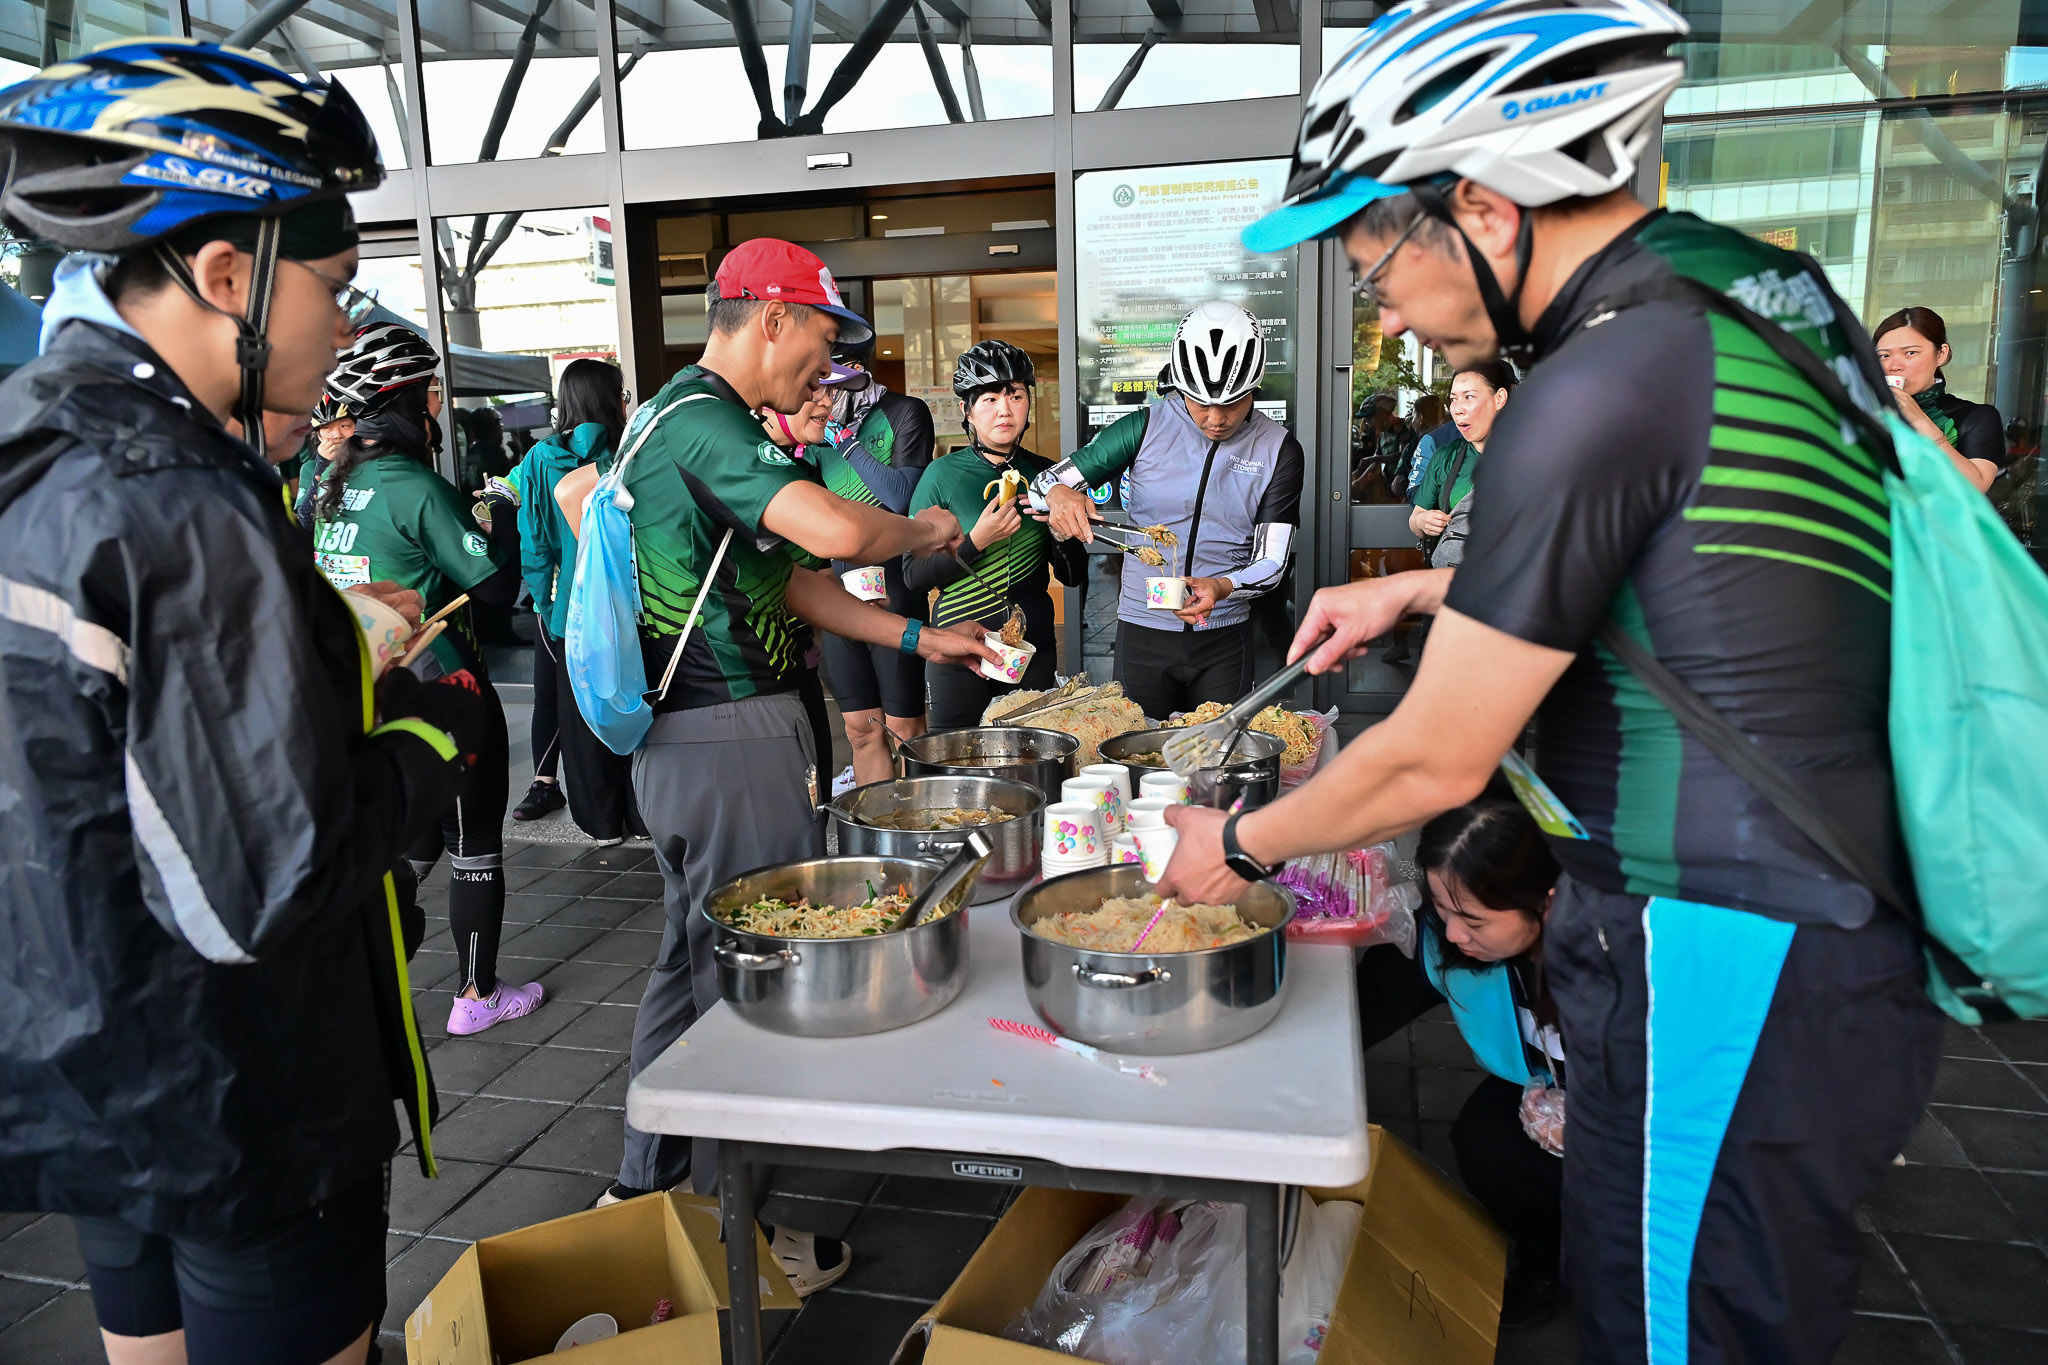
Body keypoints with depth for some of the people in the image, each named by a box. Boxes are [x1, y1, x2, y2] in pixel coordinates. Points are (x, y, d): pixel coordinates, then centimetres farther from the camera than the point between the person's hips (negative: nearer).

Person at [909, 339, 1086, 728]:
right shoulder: (943, 474, -5)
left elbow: (1074, 575, 8)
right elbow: (913, 575, -9)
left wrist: (1059, 530, -10)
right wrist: (975, 543, -20)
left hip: (1033, 648, 3)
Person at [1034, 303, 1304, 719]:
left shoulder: (1279, 449, -2)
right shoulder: (1146, 427, -4)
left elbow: (1272, 561, -4)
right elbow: (1046, 483, -2)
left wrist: (1222, 587, -26)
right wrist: (1059, 496, -27)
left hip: (1224, 639, 0)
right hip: (1142, 634, 0)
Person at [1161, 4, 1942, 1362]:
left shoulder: (1598, 394, -23)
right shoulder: (1769, 285, 5)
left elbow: (1435, 763, -17)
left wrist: (1239, 846, 0)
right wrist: (1427, 590, 18)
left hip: (1728, 979, -9)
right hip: (1850, 930, 9)